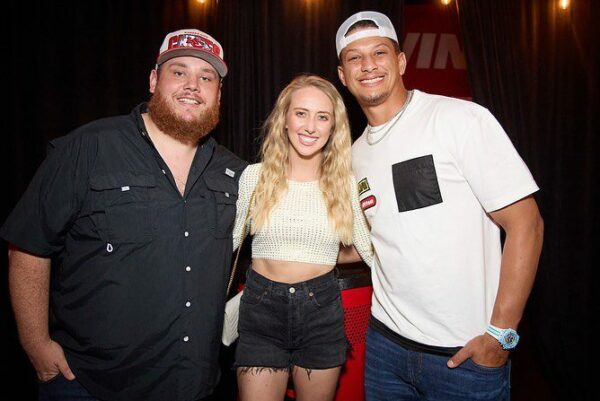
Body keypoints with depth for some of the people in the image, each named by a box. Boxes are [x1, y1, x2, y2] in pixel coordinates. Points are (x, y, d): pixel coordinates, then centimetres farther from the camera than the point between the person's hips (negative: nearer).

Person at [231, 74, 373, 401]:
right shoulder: (253, 176, -3)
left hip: (322, 312, 1)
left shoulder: (347, 184, -1)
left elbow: (372, 252, 8)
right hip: (261, 311, -1)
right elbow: (228, 244, 5)